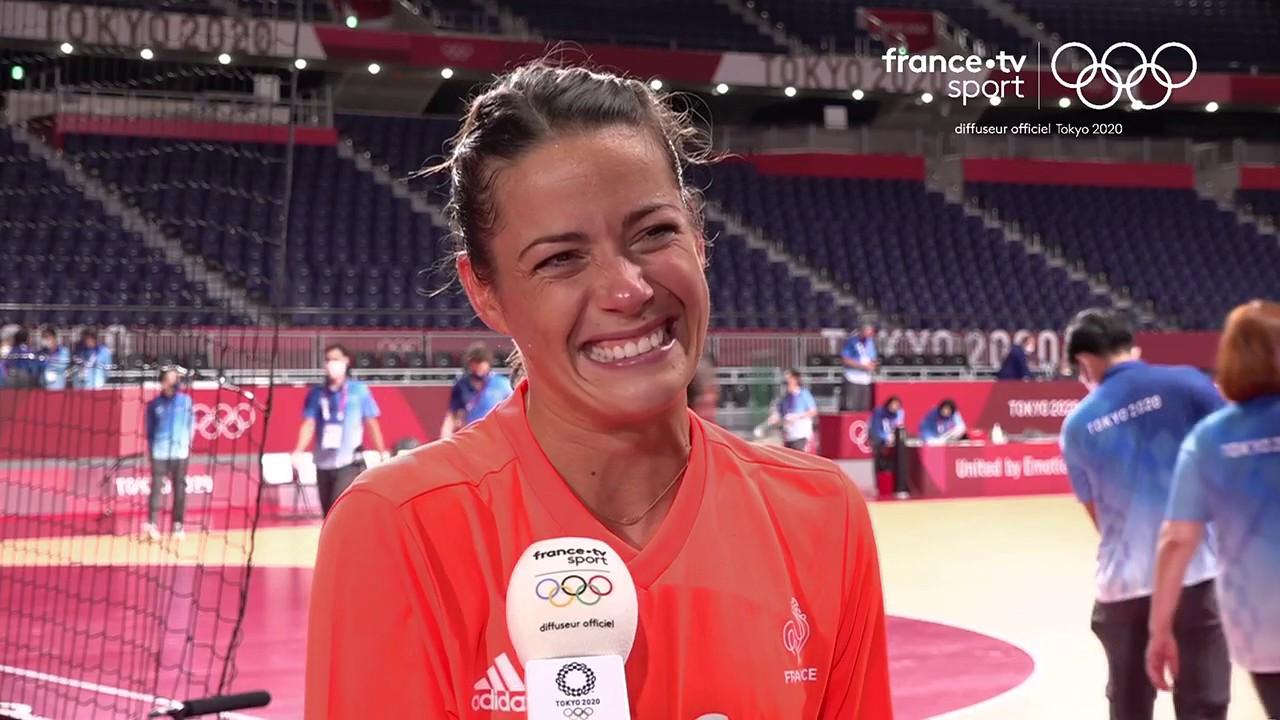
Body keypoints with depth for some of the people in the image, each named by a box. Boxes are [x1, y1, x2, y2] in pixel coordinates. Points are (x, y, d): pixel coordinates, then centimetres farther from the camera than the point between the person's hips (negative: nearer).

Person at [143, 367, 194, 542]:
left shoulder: (185, 400, 5)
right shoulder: (154, 404, 5)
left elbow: (191, 424, 6)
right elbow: (149, 429, 11)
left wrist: (187, 442, -3)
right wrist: (150, 449, 6)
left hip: (180, 451, 0)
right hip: (159, 452, 0)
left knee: (179, 489, 4)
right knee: (156, 487, -7)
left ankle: (178, 525, 11)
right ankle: (151, 524, -9)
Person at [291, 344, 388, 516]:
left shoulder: (359, 390, -1)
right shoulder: (316, 393, 4)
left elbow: (371, 423, 6)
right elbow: (309, 424, -1)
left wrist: (383, 453, 10)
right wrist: (298, 451, -17)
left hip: (349, 463, -4)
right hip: (323, 464, 4)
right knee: (330, 516, 10)